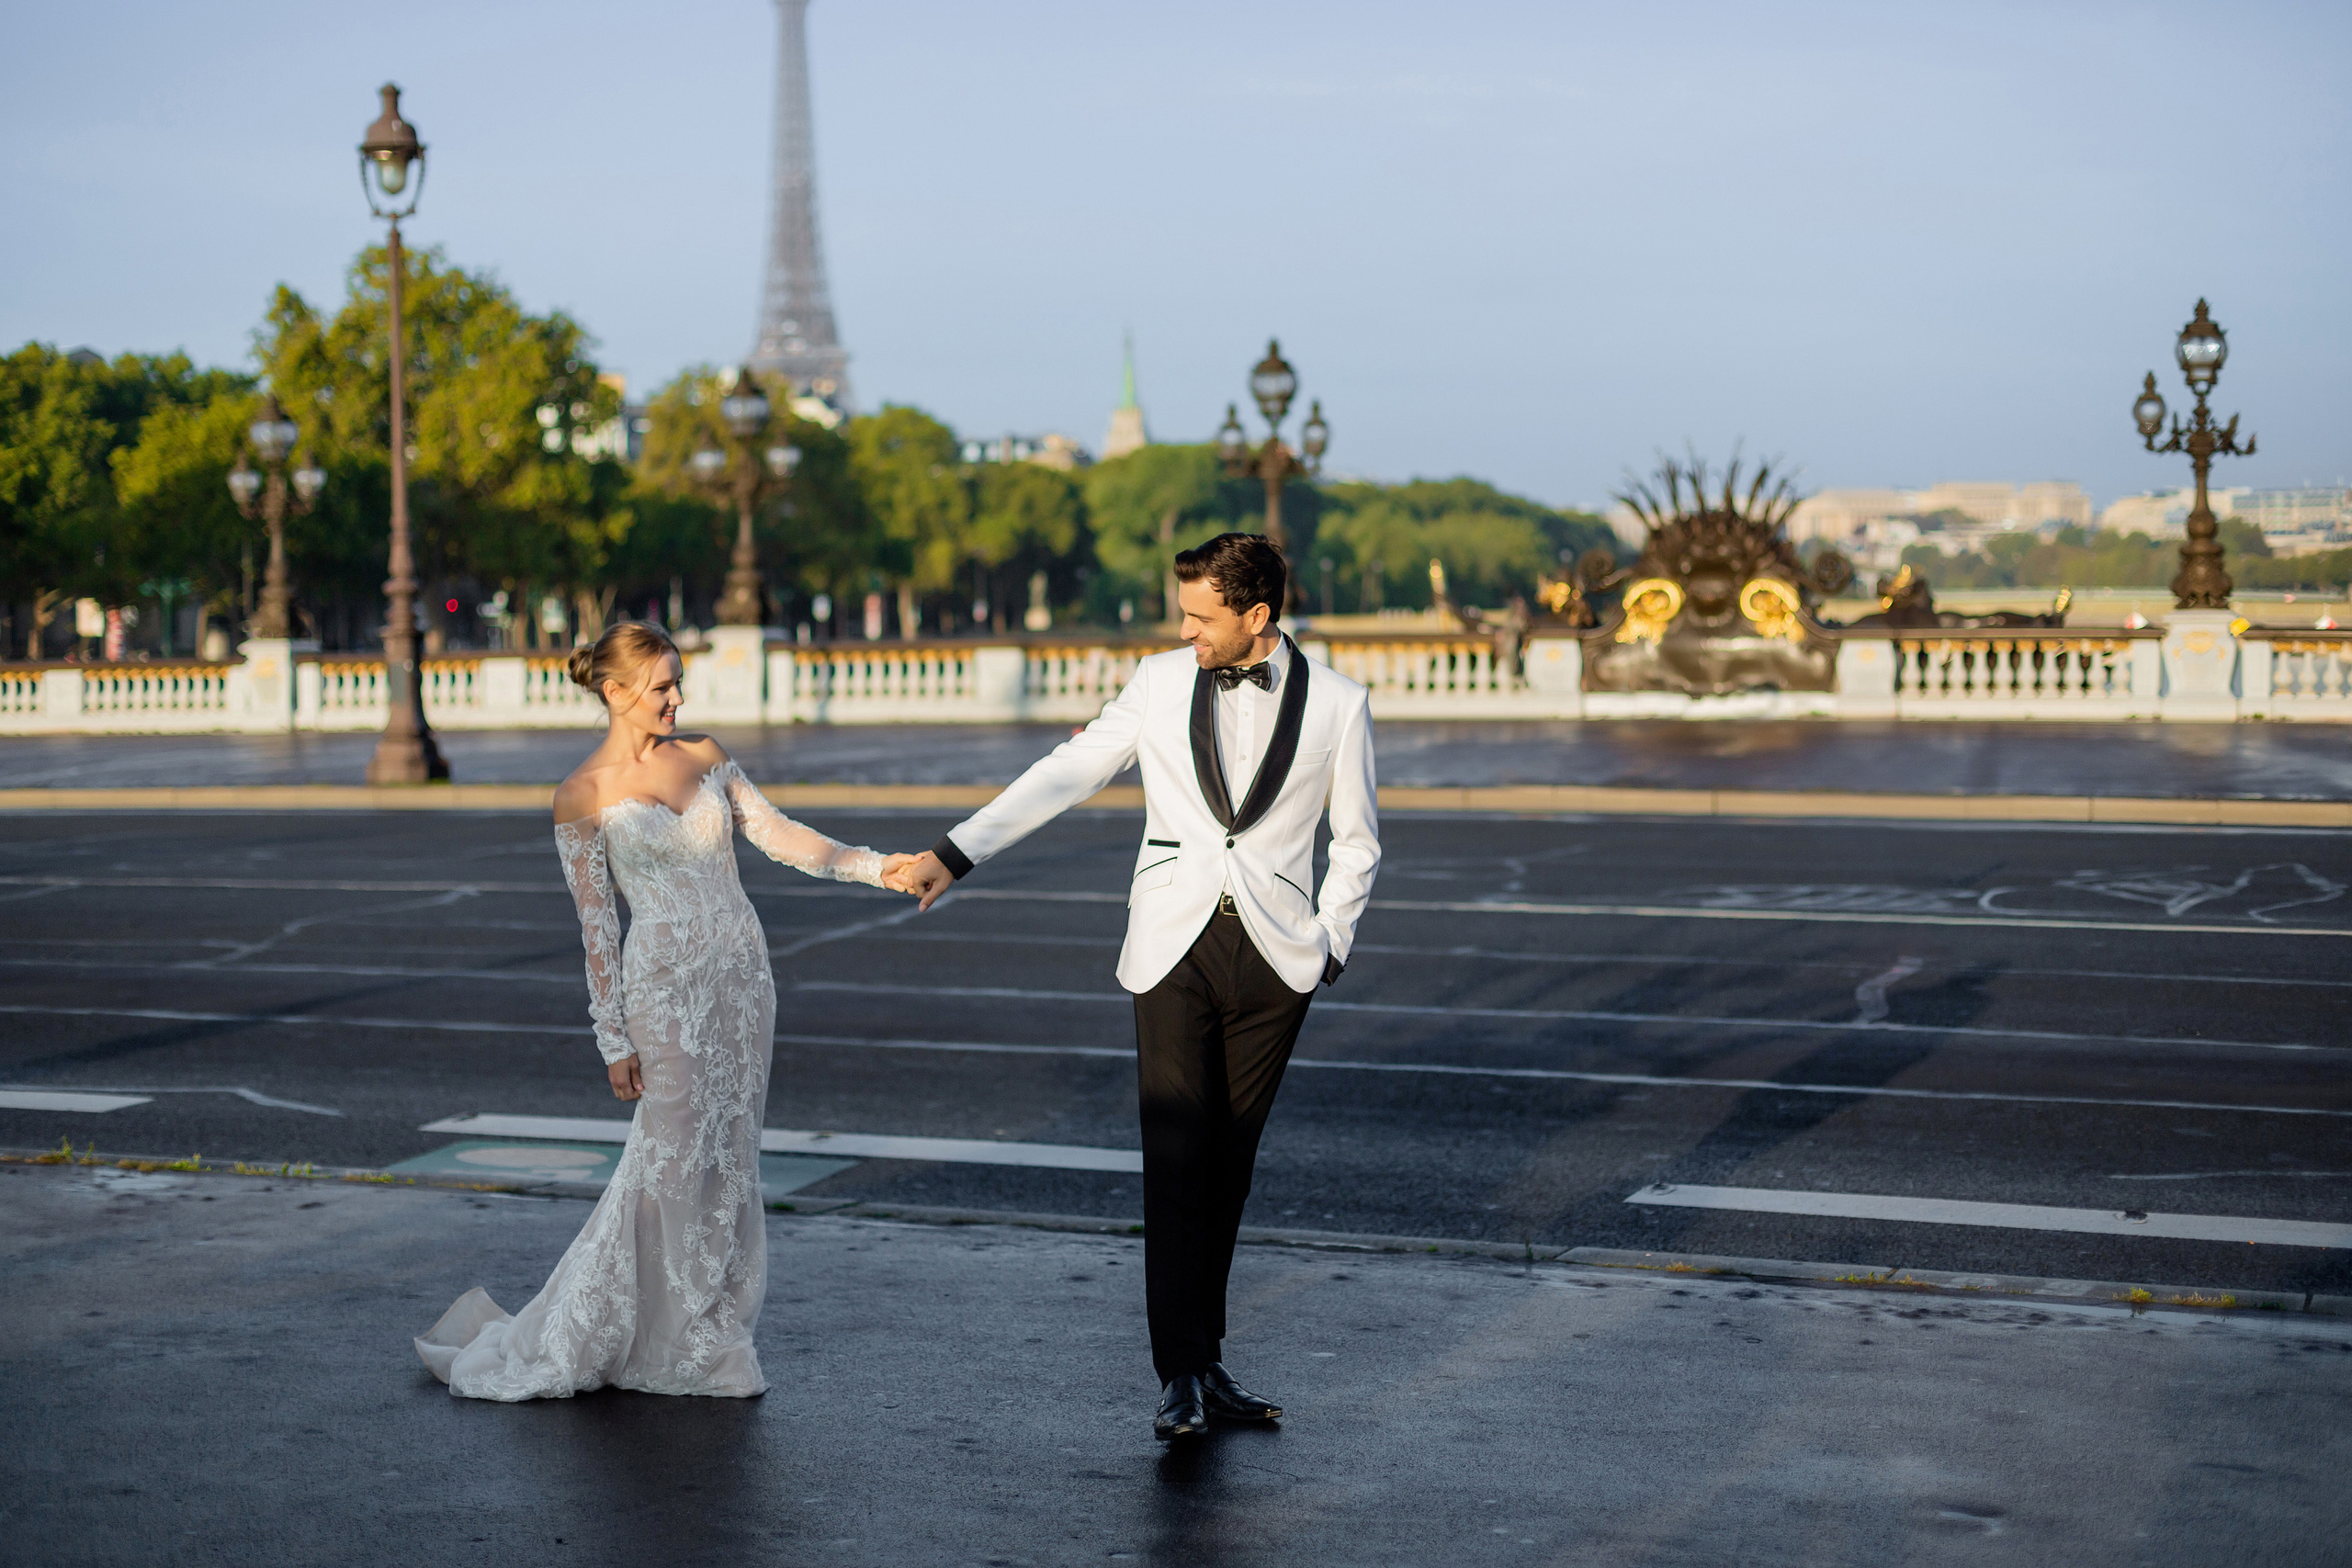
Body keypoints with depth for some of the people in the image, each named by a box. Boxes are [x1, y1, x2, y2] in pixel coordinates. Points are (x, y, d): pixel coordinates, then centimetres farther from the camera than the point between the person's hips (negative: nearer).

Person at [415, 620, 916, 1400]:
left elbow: (778, 834, 11)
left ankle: (710, 1330, 16)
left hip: (742, 969, 5)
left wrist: (876, 866, 0)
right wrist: (614, 1039, -6)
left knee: (730, 1155, 7)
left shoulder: (702, 754, 8)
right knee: (674, 1159, -4)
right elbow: (596, 924, -6)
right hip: (667, 983, -5)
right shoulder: (582, 796, -6)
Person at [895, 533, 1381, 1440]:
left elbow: (1357, 843, 11)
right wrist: (955, 853, -1)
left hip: (1275, 958, 0)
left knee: (1229, 1165, 5)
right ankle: (1182, 1376, -7)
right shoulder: (1161, 684, 3)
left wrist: (1327, 947, 2)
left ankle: (1205, 1358, 16)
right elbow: (1066, 775, 5)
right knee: (1176, 1160, -8)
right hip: (1175, 951, 0)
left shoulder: (1336, 704, 1)